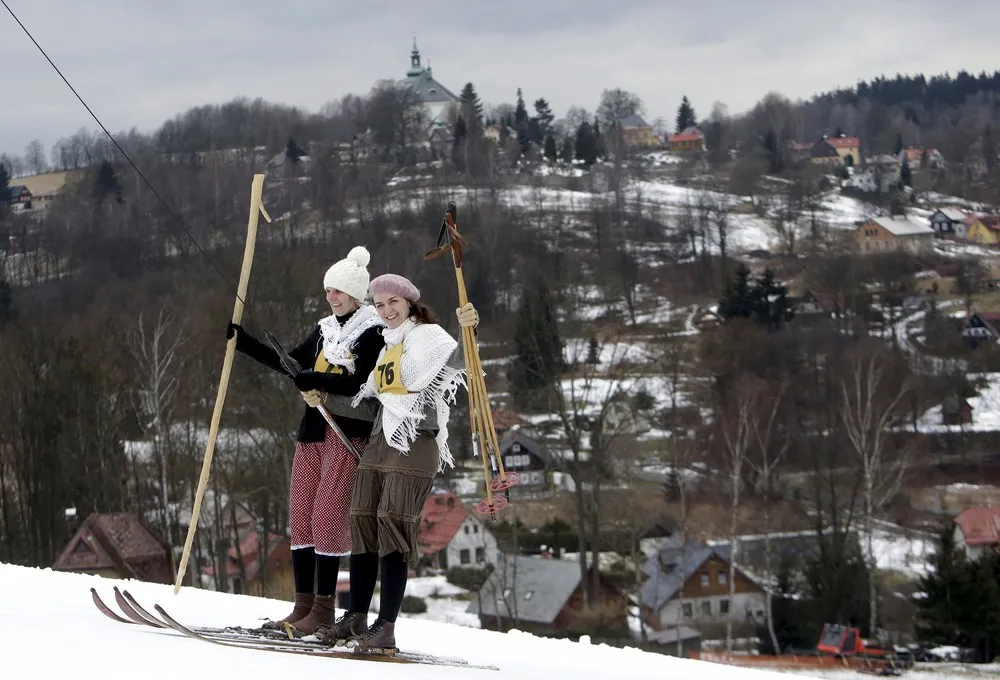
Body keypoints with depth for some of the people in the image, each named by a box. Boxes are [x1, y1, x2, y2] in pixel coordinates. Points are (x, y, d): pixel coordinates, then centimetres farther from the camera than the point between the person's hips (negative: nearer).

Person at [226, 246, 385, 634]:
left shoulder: (374, 332, -5)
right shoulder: (325, 329, 18)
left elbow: (365, 382, -17)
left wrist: (319, 380, -25)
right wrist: (243, 342, 10)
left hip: (349, 431, -8)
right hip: (314, 429, 8)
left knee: (327, 518, -11)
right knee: (300, 518, 4)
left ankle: (325, 607, -7)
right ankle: (304, 605, 7)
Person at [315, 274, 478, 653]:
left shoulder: (428, 336, -2)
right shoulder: (388, 345, 23)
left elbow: (455, 360, -21)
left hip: (415, 444, -8)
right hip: (381, 441, 8)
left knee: (393, 525, -15)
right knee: (363, 523, 3)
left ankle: (386, 628, -17)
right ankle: (356, 618, 10)